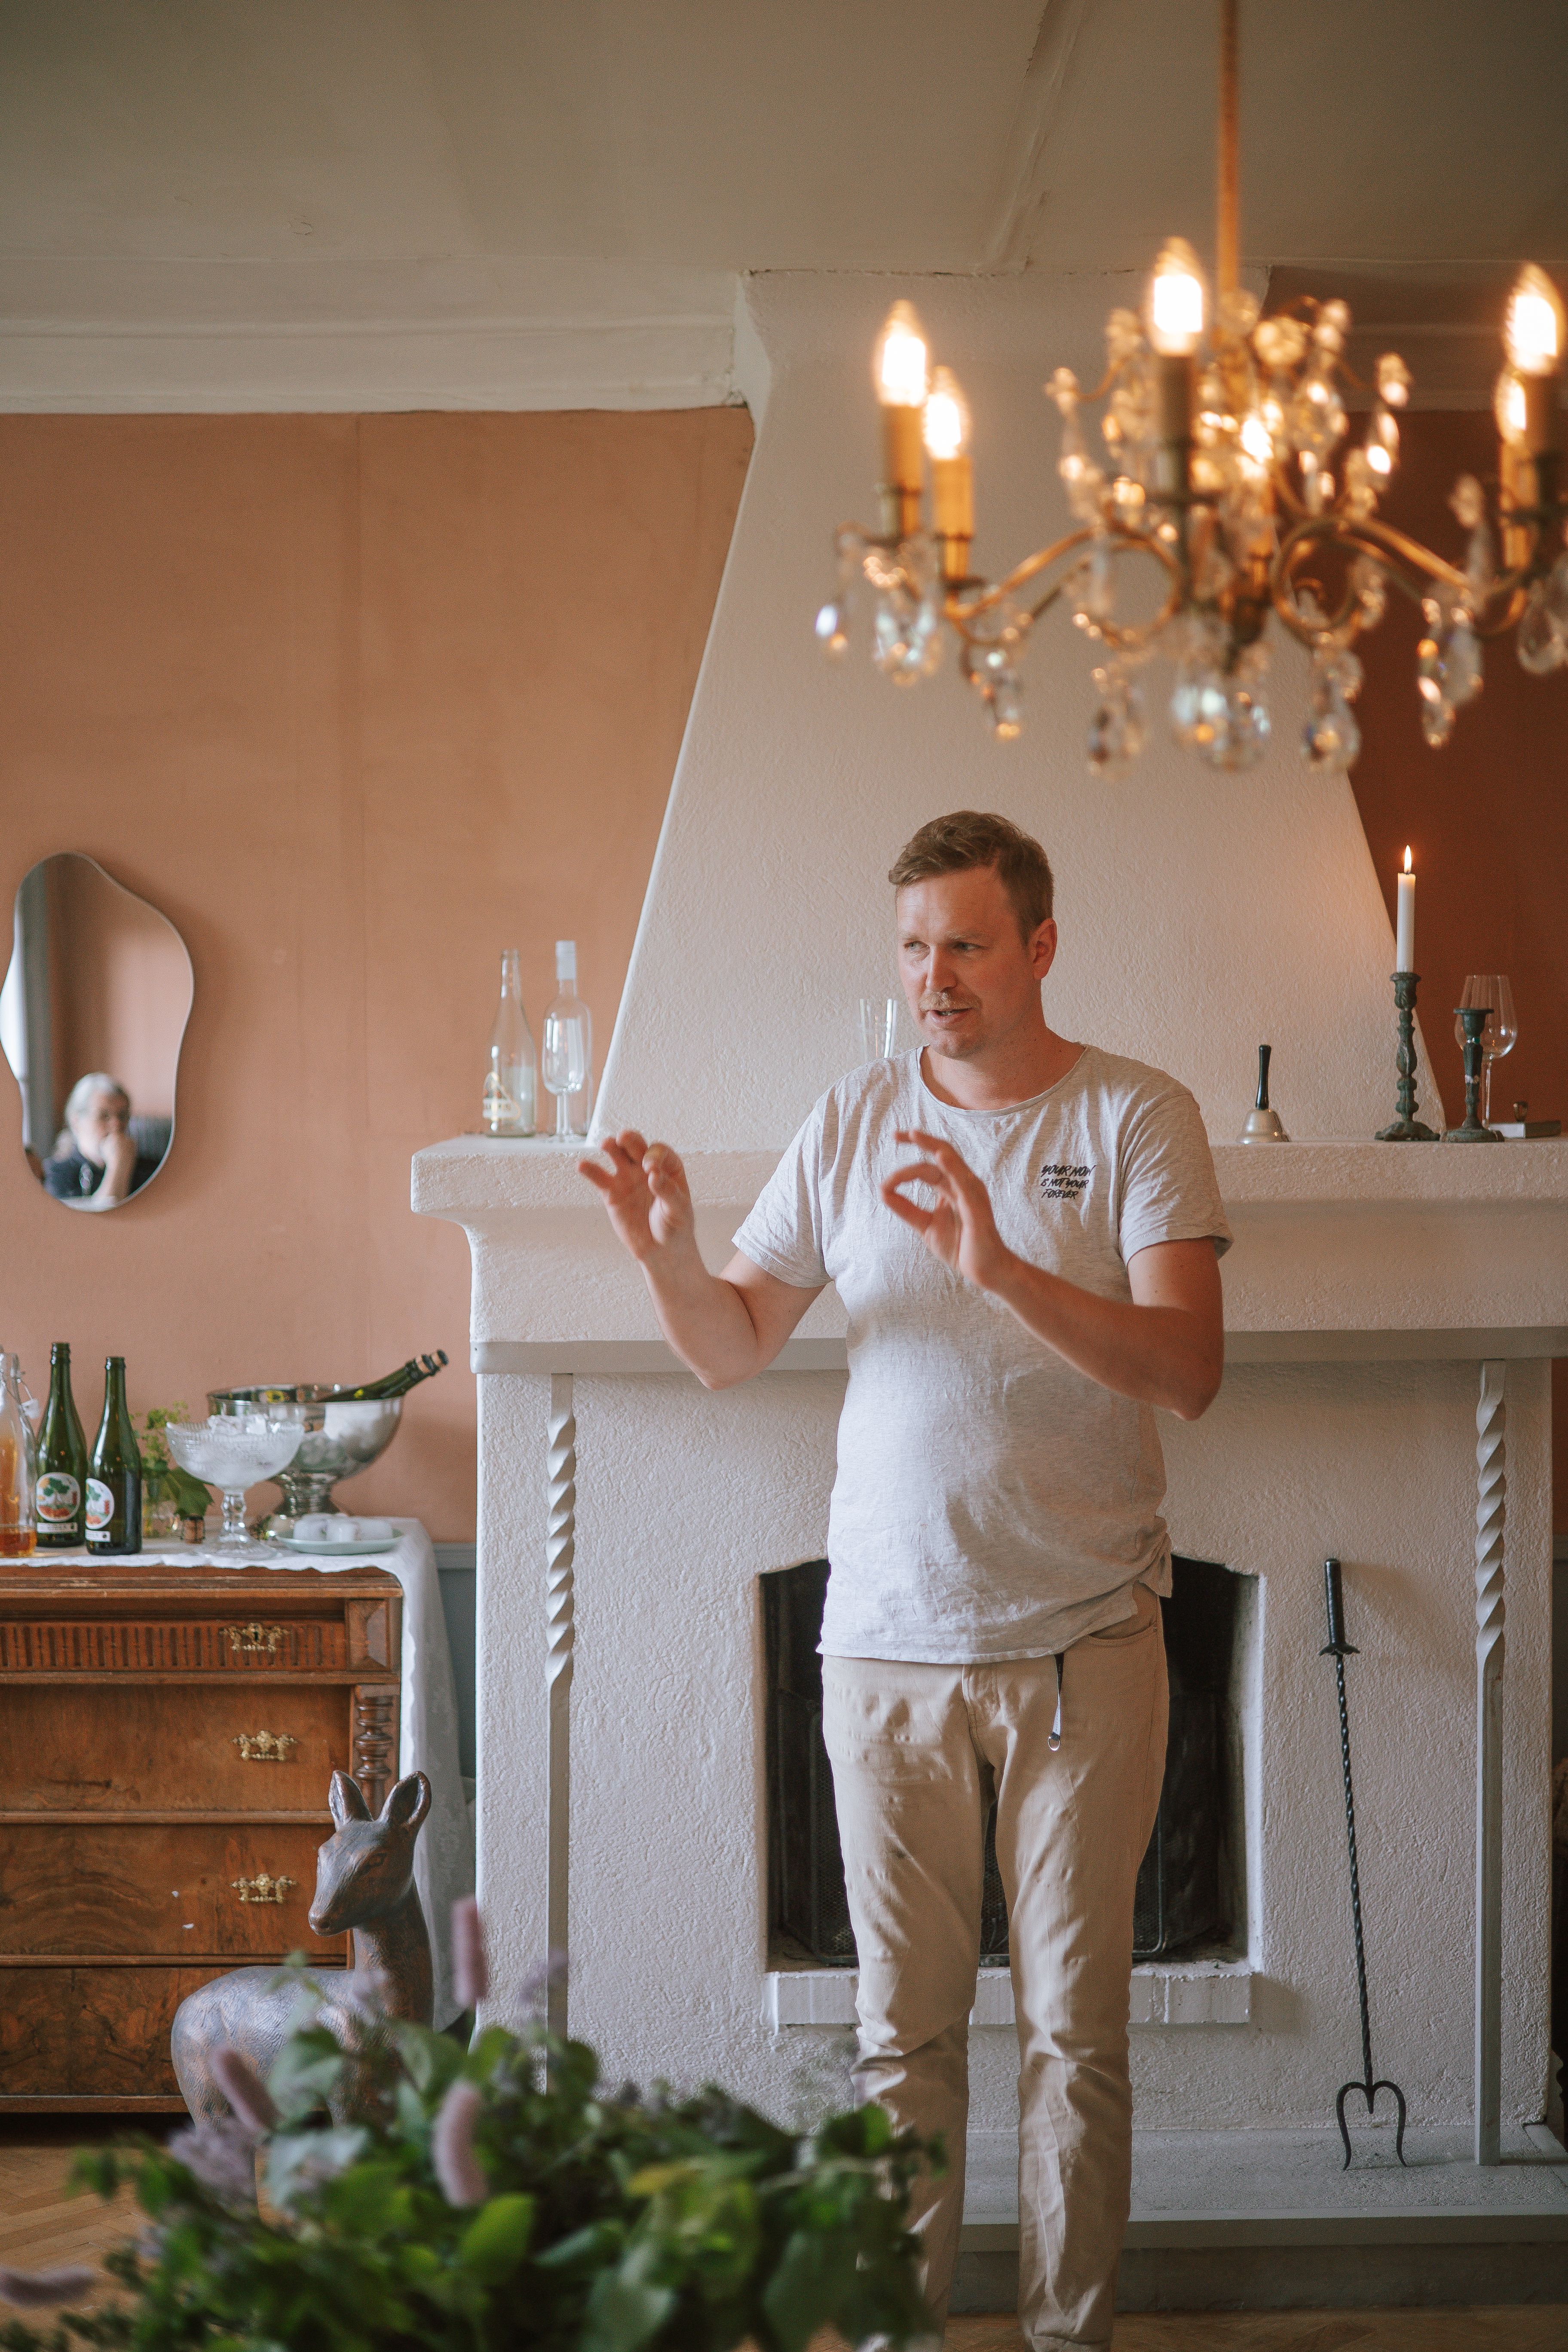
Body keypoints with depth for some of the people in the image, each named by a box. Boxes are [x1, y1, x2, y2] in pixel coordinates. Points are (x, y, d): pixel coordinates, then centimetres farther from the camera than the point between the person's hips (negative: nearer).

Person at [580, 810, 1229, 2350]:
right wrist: (668, 1254, -13)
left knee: (1078, 2024, 5)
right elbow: (731, 1352, 8)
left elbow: (1189, 1368, -16)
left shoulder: (1139, 1120, -4)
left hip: (1081, 1644, -2)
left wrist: (1003, 1269, -29)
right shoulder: (851, 1123, 7)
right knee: (903, 2023, 8)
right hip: (889, 1645, 2)